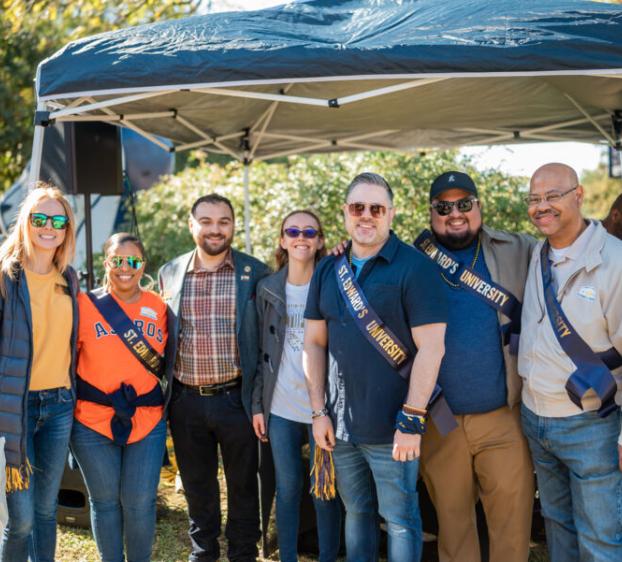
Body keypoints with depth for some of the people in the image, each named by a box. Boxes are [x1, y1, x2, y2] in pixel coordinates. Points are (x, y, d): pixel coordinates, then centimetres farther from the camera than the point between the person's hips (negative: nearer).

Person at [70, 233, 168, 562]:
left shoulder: (158, 307, 4)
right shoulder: (85, 303, -3)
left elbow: (166, 363, 13)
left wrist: (166, 405, 7)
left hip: (147, 421, 1)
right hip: (93, 422, -1)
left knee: (140, 502, 3)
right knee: (105, 501, 9)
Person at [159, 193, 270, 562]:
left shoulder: (255, 273, -3)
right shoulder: (170, 274, 5)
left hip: (236, 398, -2)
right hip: (186, 402, 3)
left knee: (243, 485, 10)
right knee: (197, 486, 16)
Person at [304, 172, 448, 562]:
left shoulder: (414, 266, -9)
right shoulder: (327, 271, 8)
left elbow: (431, 347, -13)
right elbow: (314, 343, 11)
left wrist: (411, 420, -16)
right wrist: (319, 411, 5)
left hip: (391, 427, -5)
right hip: (341, 425, 5)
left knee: (400, 519, 6)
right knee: (356, 513, 17)